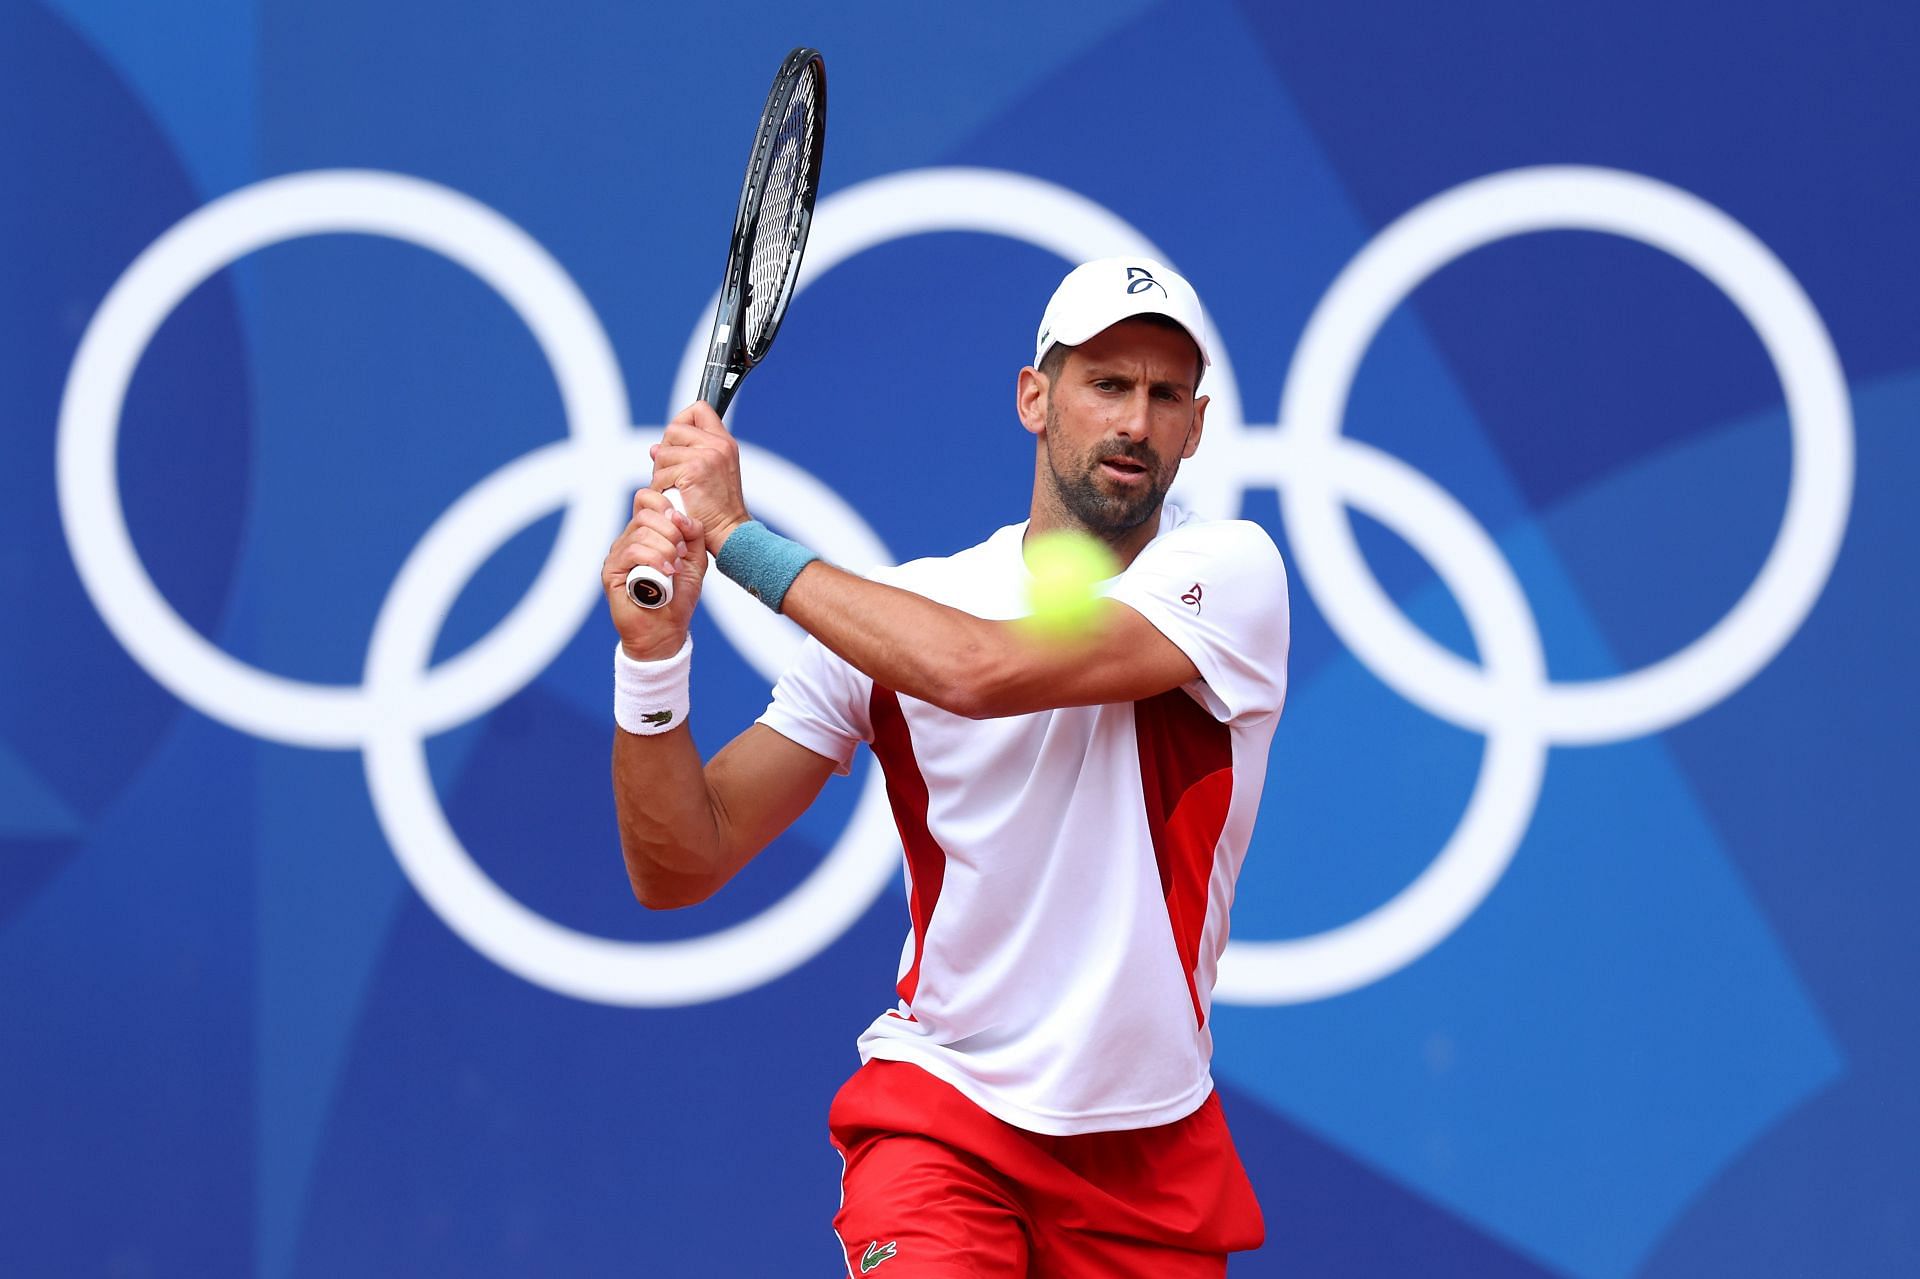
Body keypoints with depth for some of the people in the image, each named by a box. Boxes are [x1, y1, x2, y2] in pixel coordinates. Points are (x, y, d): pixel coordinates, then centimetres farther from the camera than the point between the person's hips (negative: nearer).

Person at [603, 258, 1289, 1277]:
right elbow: (680, 870, -3)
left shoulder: (1230, 571, -8)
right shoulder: (889, 616, -1)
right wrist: (653, 652, -19)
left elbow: (982, 670, -25)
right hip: (938, 1106, -1)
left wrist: (738, 534, -19)